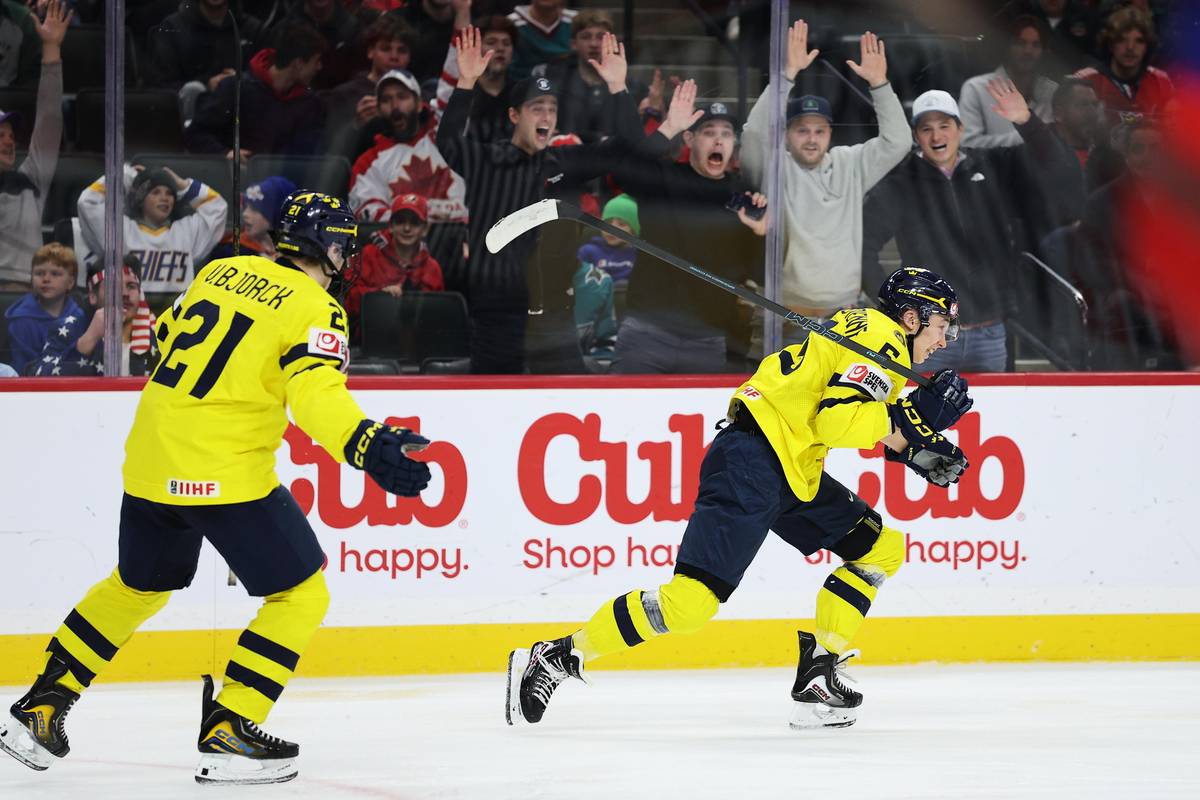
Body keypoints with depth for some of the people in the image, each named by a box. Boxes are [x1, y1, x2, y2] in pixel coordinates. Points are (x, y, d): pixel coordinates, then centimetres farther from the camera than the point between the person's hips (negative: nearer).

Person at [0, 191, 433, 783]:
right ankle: (227, 732, -4)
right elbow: (317, 395, -24)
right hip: (225, 476, -7)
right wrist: (369, 449, -35)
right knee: (301, 596, 5)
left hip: (150, 461, 7)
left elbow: (168, 333, 23)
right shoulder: (314, 309, -9)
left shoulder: (222, 271, 10)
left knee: (140, 585, 27)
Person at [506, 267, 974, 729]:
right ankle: (555, 658, -12)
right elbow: (837, 420, -23)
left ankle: (817, 677, 10)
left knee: (881, 549, 13)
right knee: (691, 601, -19)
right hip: (751, 464, -11)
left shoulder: (883, 337, 20)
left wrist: (923, 448, 15)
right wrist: (918, 416, -16)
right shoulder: (879, 338, -11)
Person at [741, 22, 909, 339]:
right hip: (792, 318, -4)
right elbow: (755, 133, -20)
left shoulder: (850, 165, 8)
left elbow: (898, 142, 3)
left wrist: (878, 82, -8)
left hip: (846, 319, 4)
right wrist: (788, 73, -26)